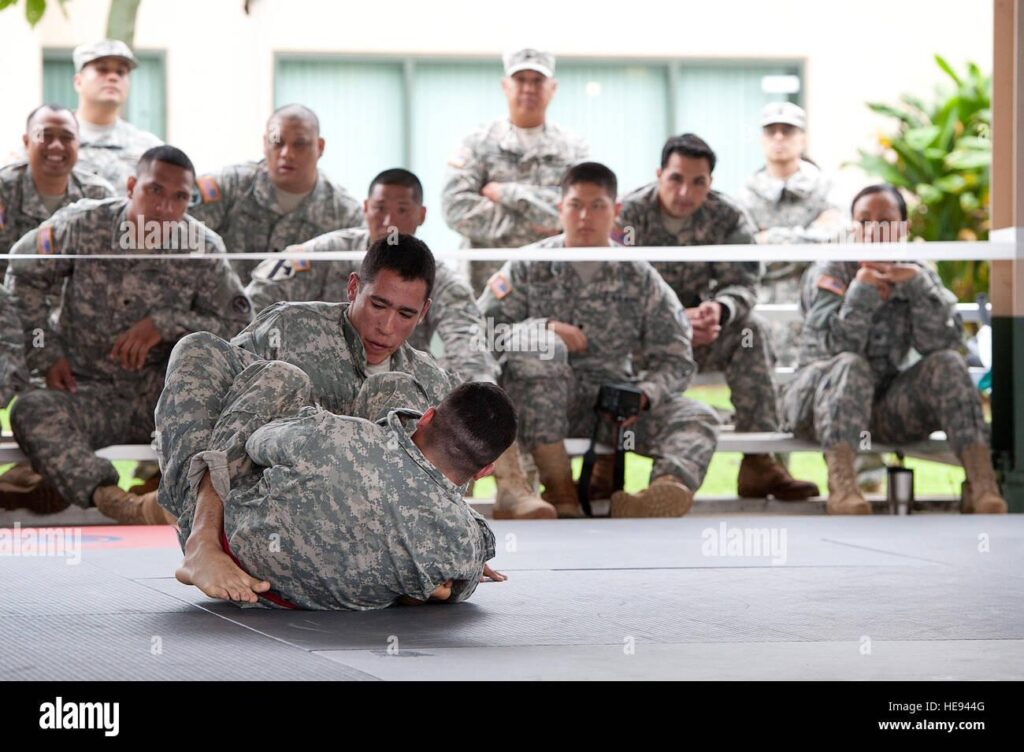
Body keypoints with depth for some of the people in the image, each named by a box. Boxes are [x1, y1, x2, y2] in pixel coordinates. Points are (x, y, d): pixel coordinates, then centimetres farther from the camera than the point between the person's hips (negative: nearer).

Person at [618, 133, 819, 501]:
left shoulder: (729, 218, -3)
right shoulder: (630, 215, -10)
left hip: (703, 332, 2)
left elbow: (743, 285, -11)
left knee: (751, 330, -24)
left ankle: (758, 462, -27)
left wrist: (718, 310, -37)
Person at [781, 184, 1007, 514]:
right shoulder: (829, 273, -4)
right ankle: (840, 485, -54)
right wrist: (862, 289, -25)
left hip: (888, 406, 4)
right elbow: (839, 349, -21)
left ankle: (982, 485, -34)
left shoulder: (917, 276, 7)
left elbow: (942, 344, -11)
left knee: (948, 364, -19)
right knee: (852, 366, -35)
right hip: (822, 398, -4)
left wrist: (918, 285, -18)